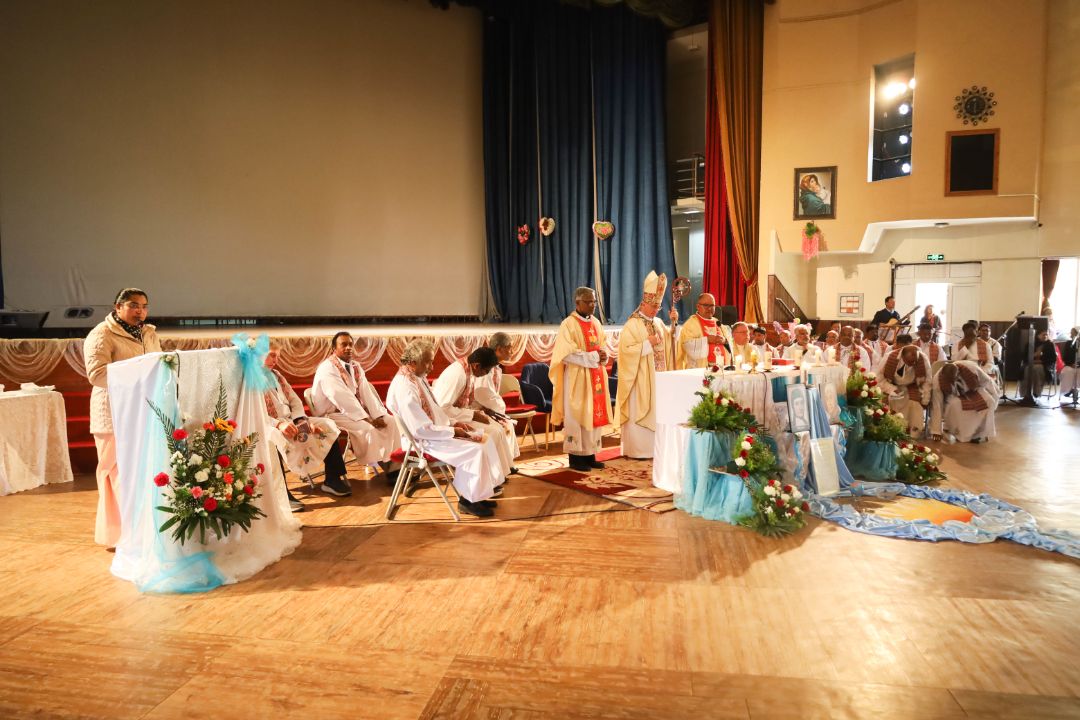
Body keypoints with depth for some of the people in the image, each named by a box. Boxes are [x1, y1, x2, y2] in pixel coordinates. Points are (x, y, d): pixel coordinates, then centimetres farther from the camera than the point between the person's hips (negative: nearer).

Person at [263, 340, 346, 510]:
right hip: (267, 427, -8)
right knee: (275, 438, -42)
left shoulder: (276, 374, 19)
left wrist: (302, 419, -3)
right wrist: (278, 424, -32)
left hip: (290, 422, 8)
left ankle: (333, 479, 0)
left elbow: (294, 400, 16)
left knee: (327, 425, -3)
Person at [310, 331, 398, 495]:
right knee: (368, 429, -27)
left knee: (388, 423, -9)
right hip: (332, 413, -8)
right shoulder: (327, 368, -17)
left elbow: (367, 392, -1)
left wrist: (378, 415, -17)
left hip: (354, 410, 8)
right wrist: (367, 419, -29)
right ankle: (387, 467, -13)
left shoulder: (356, 367, 8)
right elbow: (341, 398, -26)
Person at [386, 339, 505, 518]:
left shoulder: (418, 378, 7)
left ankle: (479, 493, 7)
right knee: (475, 451, -20)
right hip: (422, 441, -10)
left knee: (484, 441, 2)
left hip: (435, 431, 10)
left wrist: (452, 423, 4)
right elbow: (421, 429, -26)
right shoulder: (405, 388, -25)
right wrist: (452, 431, -17)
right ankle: (468, 500, -4)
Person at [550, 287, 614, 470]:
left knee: (595, 414, 7)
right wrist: (593, 357, -18)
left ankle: (590, 455, 15)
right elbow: (566, 354, -16)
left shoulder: (596, 323, 12)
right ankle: (575, 457, 4)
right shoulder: (568, 324, -10)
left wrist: (603, 357, -5)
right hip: (577, 378, -7)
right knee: (577, 416, -3)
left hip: (596, 376, 7)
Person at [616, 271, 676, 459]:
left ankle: (652, 447, 18)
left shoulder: (658, 323, 11)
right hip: (640, 378, -7)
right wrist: (648, 343, -19)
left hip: (658, 377, 7)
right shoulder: (632, 325, -10)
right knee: (639, 412, -2)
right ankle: (636, 449, 5)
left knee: (656, 410, 10)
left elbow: (670, 343, 13)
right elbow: (625, 350, -17)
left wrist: (674, 323, 2)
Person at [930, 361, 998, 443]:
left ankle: (981, 432, -7)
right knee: (954, 405, -35)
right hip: (953, 396, -2)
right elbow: (936, 407, -28)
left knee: (988, 402, -25)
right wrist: (937, 431, -25)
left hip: (972, 391, 2)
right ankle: (961, 434, -14)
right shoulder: (937, 381, -33)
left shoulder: (970, 368, -33)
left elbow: (987, 381, -11)